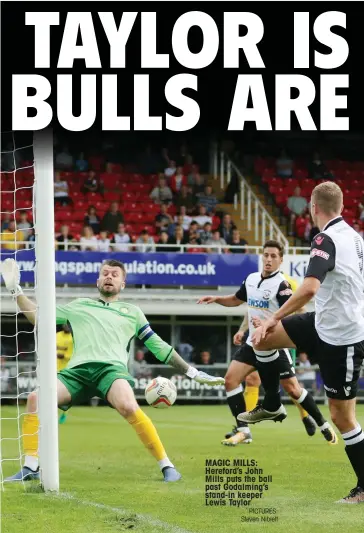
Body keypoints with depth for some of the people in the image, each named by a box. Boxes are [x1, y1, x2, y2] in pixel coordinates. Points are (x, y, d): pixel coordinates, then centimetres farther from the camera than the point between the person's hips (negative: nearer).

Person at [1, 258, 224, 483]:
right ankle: (31, 468, -12)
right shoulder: (79, 306, 29)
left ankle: (167, 466, -23)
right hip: (78, 370, 2)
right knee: (36, 398, -22)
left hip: (112, 368, -2)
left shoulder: (132, 311, 26)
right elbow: (39, 317, 32)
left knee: (129, 407, -35)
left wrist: (194, 373, 22)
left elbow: (158, 346, 27)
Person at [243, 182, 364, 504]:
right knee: (263, 339, 9)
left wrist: (274, 319, -26)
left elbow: (309, 288, -35)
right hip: (325, 324, 9)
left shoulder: (327, 240, -23)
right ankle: (272, 406, 26)